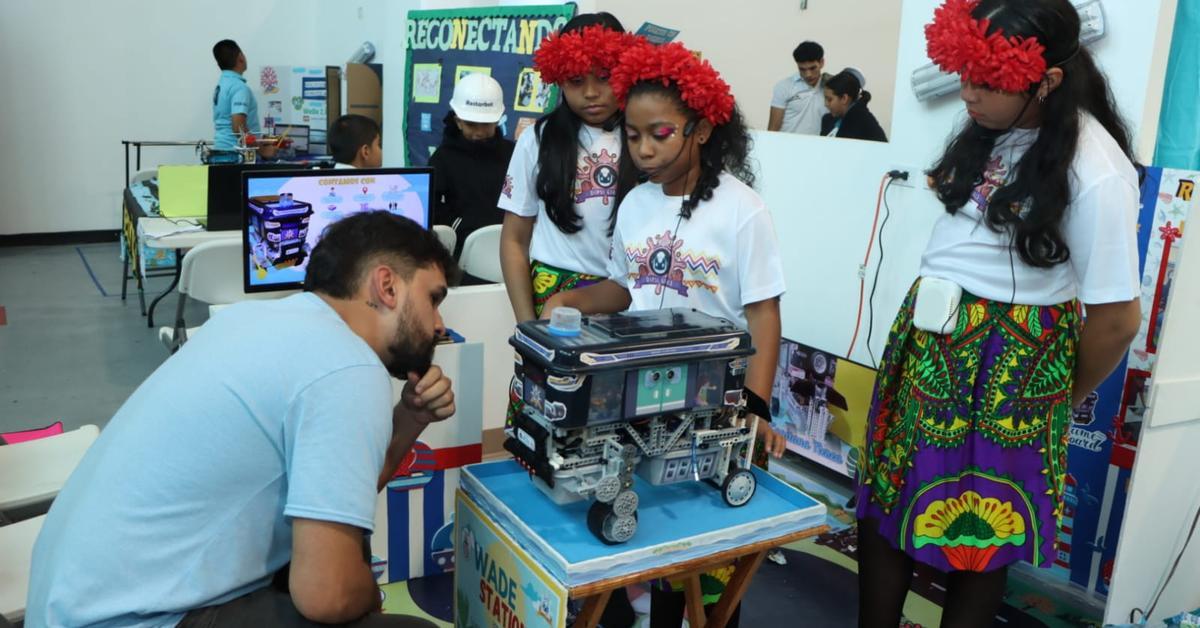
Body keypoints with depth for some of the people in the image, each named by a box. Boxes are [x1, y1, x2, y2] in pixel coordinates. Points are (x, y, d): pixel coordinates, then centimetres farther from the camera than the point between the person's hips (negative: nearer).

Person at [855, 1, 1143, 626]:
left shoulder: (1095, 172, -20)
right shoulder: (992, 127, 3)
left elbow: (1117, 318, -15)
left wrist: (1064, 399, 1)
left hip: (1006, 362, -7)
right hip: (929, 340, 7)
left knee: (977, 538, 11)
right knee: (881, 506, 13)